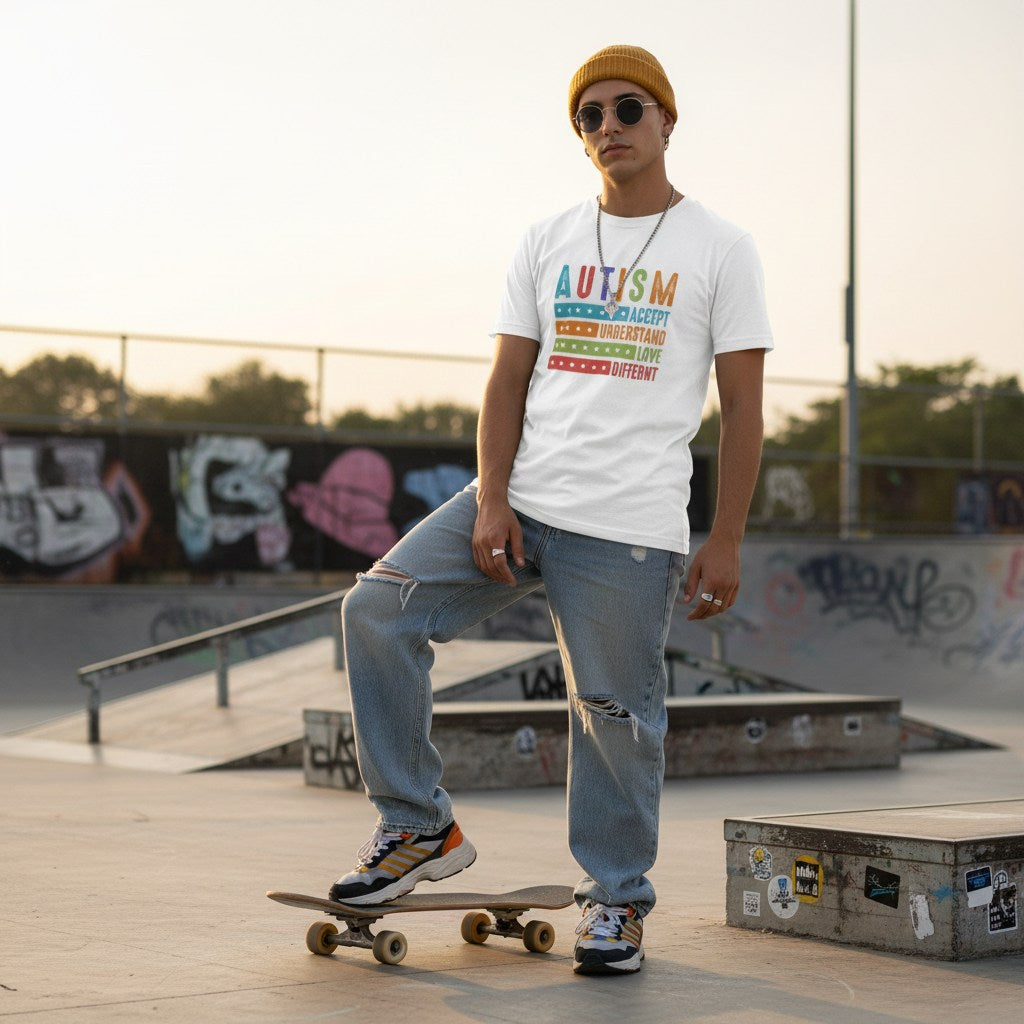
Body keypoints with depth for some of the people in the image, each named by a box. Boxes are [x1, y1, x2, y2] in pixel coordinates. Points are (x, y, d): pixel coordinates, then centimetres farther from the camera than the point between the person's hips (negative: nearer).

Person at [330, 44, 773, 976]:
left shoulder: (720, 249, 3)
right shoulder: (547, 242, 13)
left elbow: (743, 405, 2)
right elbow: (507, 382, 10)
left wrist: (726, 542, -4)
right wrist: (491, 502, -4)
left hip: (629, 530, -3)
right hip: (521, 502, 4)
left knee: (615, 713, -2)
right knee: (376, 610, -10)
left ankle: (617, 899, 18)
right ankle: (419, 828, 2)